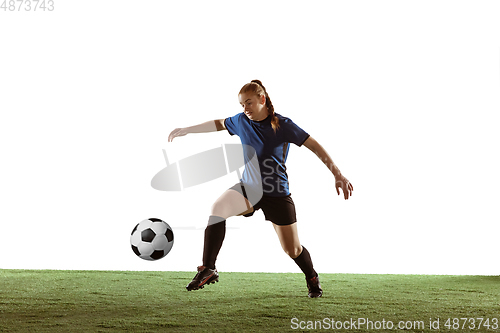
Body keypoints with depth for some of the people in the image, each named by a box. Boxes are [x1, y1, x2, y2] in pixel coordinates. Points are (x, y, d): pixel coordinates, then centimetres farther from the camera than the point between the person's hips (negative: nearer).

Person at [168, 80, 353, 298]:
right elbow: (217, 124, 19)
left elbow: (315, 146, -11)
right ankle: (208, 269, -23)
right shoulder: (241, 121, -1)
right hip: (248, 189, 3)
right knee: (217, 208, -28)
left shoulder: (282, 125, -13)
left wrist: (338, 175, -17)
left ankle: (312, 278, 34)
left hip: (277, 194, -3)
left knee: (292, 250, 1)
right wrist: (185, 130, 23)